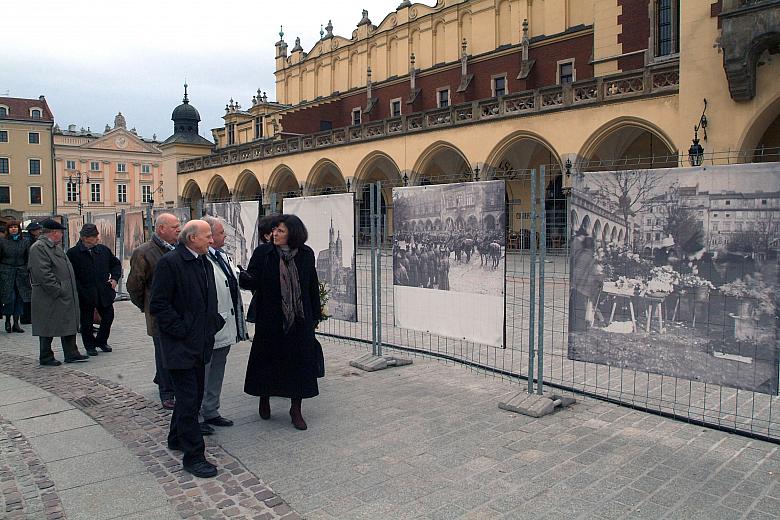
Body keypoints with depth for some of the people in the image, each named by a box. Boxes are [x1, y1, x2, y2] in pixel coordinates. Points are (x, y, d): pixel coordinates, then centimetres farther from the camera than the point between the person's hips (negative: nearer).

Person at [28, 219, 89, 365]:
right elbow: (43, 274, -22)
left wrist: (68, 291, 16)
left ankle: (71, 354, 18)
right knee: (48, 327, 3)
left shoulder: (56, 247, 16)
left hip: (65, 296, 9)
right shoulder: (38, 248, -15)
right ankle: (46, 357, 15)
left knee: (69, 324, 11)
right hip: (49, 298, -9)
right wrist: (58, 291, -21)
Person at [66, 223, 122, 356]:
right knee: (87, 321, 7)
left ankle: (101, 341, 30)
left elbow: (116, 263, 20)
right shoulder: (73, 253, -7)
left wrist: (115, 278, 5)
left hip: (104, 292, 4)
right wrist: (80, 292, -14)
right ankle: (90, 346, 25)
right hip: (85, 295, -4)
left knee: (108, 317, 8)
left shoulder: (103, 249, 6)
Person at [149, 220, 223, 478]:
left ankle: (177, 438, 37)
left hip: (200, 343, 9)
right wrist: (181, 331, -17)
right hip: (180, 345, -8)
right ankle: (193, 455, 5)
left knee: (194, 396, 19)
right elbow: (159, 304, -17)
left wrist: (214, 323, 8)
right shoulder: (170, 262, -14)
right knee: (189, 399, -4)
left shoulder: (205, 263, 12)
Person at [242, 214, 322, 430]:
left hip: (300, 319, 1)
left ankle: (296, 408, 18)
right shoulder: (263, 252, -3)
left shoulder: (306, 254, 0)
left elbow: (313, 286, 6)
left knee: (299, 361, 4)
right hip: (270, 319, -1)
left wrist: (315, 315, 8)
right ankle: (264, 399, 34)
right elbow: (253, 281, -7)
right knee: (267, 358, 9)